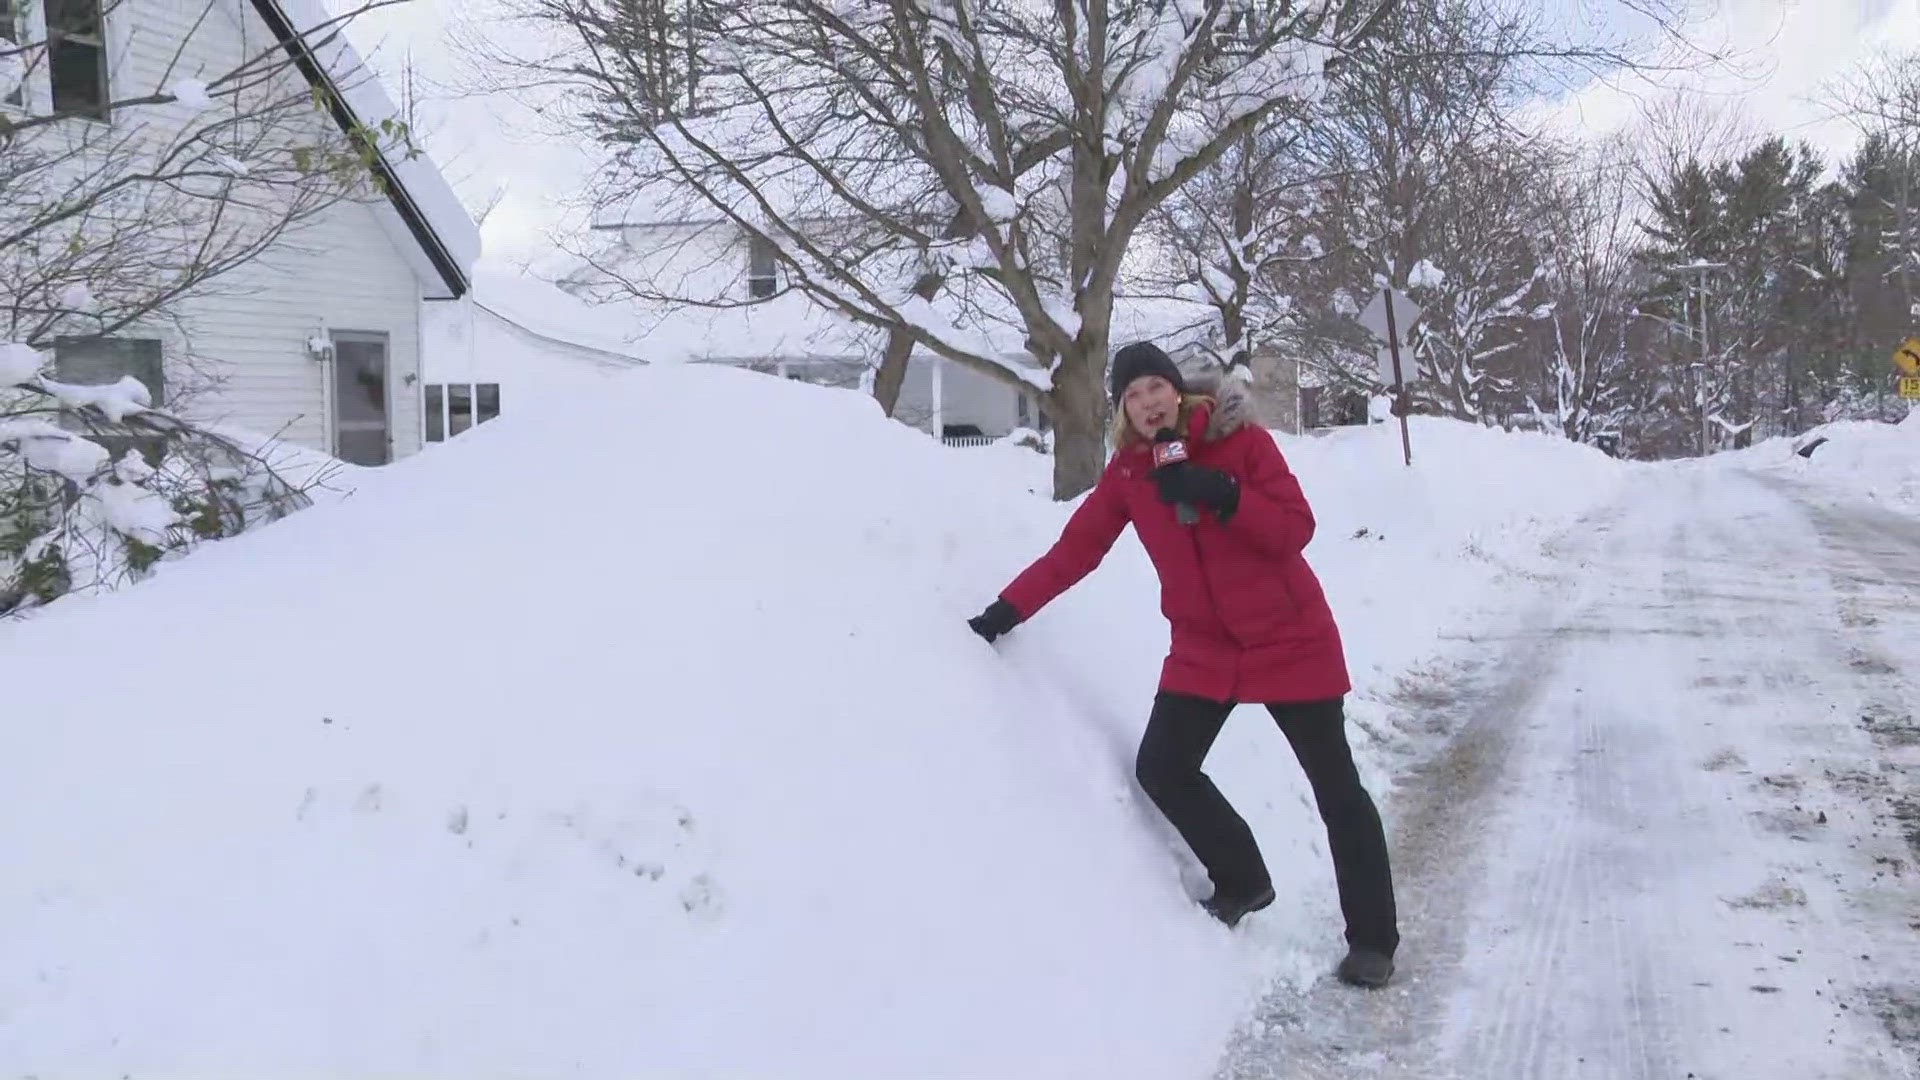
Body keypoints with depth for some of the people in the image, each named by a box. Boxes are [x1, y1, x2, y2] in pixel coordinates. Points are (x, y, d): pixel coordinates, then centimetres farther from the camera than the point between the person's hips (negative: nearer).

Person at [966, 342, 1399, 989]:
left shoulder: (1240, 438, -12)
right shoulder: (1126, 472, -1)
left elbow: (1296, 529, -15)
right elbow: (1075, 549, -2)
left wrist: (1221, 494, -28)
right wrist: (1006, 612, -7)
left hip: (1290, 639, -4)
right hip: (1204, 648, 4)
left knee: (1335, 787, 3)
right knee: (1161, 769, -2)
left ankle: (1372, 940, 17)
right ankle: (1243, 882, 22)